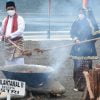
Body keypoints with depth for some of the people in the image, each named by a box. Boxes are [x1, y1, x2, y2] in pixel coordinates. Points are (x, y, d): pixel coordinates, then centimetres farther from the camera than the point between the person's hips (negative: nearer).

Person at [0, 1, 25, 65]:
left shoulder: (20, 19, -5)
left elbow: (20, 30, -18)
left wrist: (10, 35, -29)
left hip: (17, 42, -6)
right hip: (8, 42, 6)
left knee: (18, 61, -13)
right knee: (8, 62, 7)